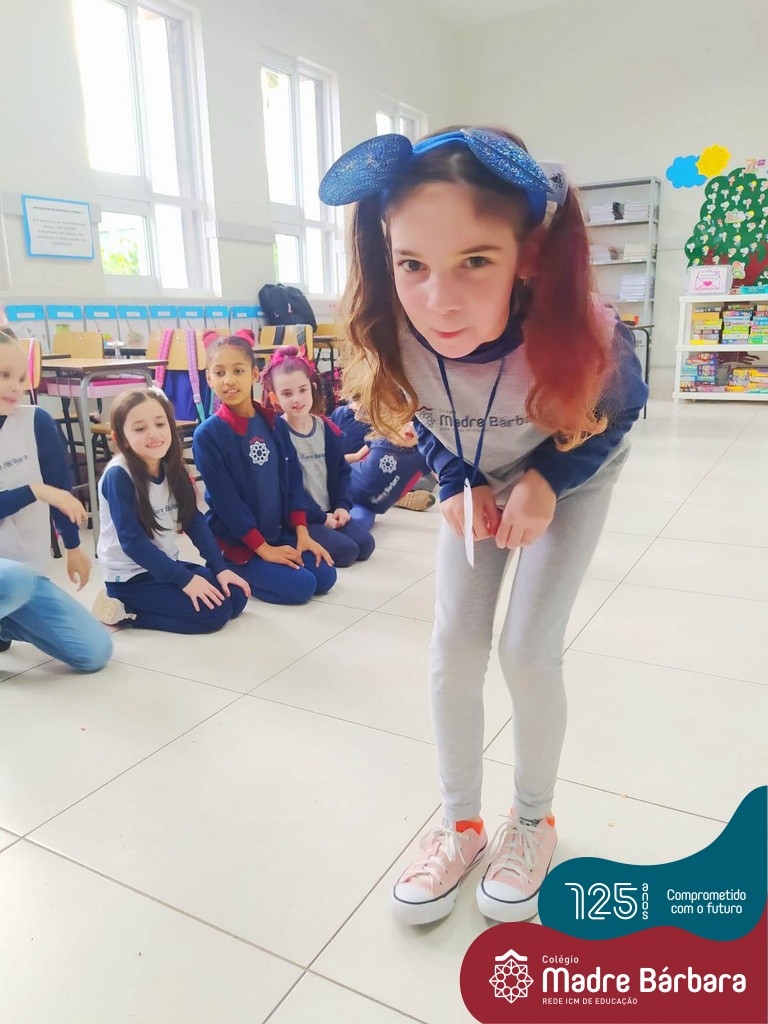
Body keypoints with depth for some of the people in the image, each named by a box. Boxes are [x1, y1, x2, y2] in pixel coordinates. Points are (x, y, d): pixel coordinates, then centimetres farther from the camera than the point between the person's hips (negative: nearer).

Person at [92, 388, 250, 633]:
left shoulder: (172, 469, 0)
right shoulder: (118, 476, -20)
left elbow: (194, 520, 2)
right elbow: (132, 541, -23)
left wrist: (219, 567, -8)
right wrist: (184, 579, -24)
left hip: (166, 566, 8)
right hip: (130, 577, -7)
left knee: (236, 596, 0)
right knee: (215, 611, -17)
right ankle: (124, 610, -4)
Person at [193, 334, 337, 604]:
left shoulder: (274, 424, 2)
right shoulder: (207, 435, -15)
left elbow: (293, 479, 5)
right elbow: (224, 499, -16)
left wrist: (302, 534, -2)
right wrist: (263, 548, -16)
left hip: (279, 531, 6)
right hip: (237, 542, -6)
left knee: (325, 576, -6)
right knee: (300, 586, -18)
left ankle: (246, 571, 12)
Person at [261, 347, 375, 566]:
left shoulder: (328, 429, 6)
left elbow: (342, 471, 12)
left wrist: (342, 506, -2)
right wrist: (320, 517, -16)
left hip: (330, 512, 6)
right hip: (297, 518, -6)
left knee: (365, 544, -8)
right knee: (345, 551, -20)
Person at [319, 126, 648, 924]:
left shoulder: (580, 331, -38)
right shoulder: (390, 337, -31)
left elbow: (621, 407, -13)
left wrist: (549, 481, -22)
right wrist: (455, 485, -16)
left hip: (570, 473, -2)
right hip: (477, 477, 3)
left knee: (527, 649, -8)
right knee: (453, 646, -1)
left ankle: (533, 820, 20)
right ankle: (461, 823, 20)